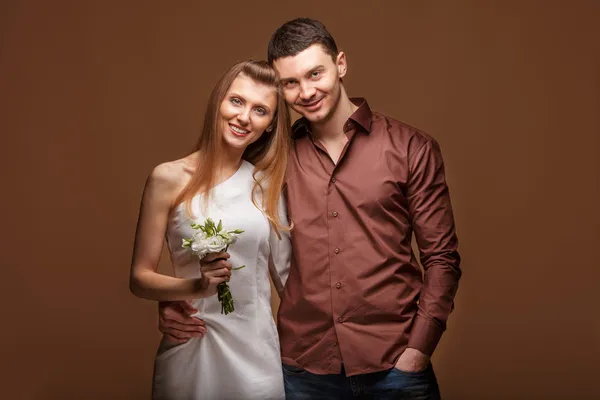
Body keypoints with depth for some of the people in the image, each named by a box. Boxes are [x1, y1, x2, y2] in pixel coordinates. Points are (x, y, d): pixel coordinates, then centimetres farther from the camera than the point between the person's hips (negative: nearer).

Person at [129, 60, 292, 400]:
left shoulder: (268, 183, 3)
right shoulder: (170, 178, -7)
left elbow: (286, 271, 8)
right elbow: (140, 278, -4)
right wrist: (196, 286, -20)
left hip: (259, 350, 3)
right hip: (192, 351, -2)